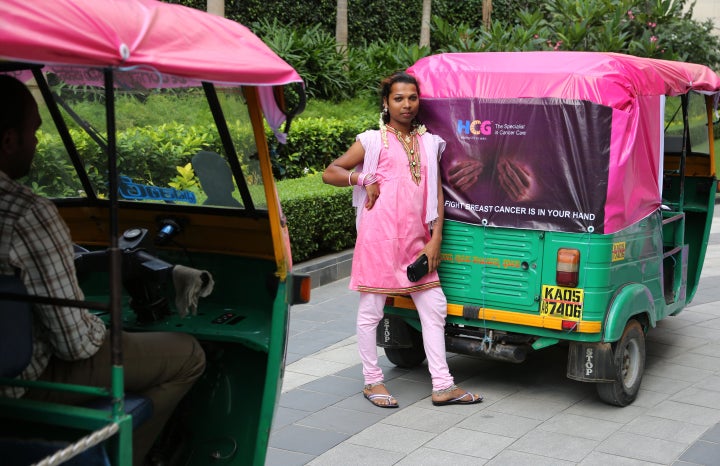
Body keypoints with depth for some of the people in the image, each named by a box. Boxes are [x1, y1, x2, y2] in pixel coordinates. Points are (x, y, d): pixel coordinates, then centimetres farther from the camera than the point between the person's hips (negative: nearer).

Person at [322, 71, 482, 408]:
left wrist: (435, 238, 2)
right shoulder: (373, 141, 3)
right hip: (380, 235, -4)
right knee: (371, 310, 1)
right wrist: (365, 180, -8)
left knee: (434, 307, 4)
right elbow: (330, 172, 6)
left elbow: (436, 192, 11)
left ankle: (442, 386, 11)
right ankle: (372, 381, 16)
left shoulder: (429, 142, 15)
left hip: (416, 239, 5)